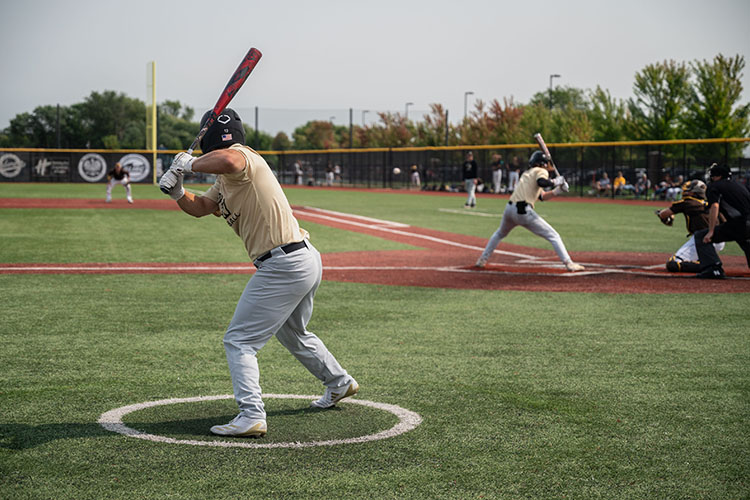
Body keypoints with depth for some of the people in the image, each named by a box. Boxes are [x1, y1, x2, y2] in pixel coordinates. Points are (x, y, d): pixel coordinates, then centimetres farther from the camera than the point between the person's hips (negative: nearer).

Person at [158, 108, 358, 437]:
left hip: (283, 267, -11)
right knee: (292, 333, 32)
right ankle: (339, 383, 49)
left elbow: (226, 160, -40)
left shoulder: (242, 157, -15)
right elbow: (199, 207, 24)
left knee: (239, 341, -7)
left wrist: (189, 164, -22)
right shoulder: (225, 181, 15)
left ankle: (251, 416, -14)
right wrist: (177, 192, 3)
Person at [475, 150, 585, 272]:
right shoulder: (541, 171, 4)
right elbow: (542, 182, -21)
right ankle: (569, 264, -11)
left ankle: (482, 259, 34)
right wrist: (555, 181, -5)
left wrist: (558, 190, 18)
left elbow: (542, 196, 26)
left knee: (500, 234, 35)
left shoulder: (527, 173, 27)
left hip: (509, 208, 7)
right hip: (524, 211, -7)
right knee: (553, 236, -2)